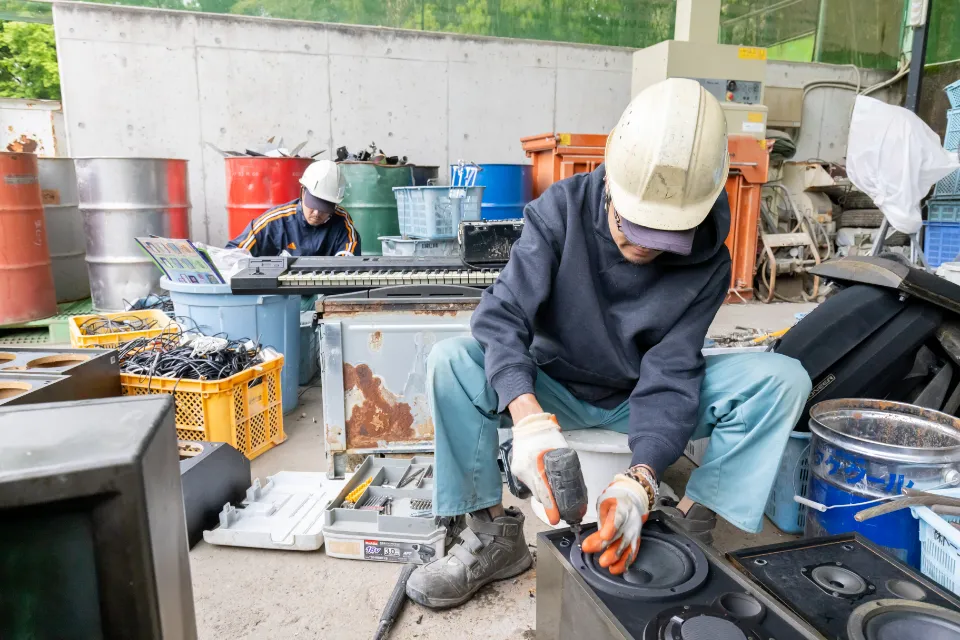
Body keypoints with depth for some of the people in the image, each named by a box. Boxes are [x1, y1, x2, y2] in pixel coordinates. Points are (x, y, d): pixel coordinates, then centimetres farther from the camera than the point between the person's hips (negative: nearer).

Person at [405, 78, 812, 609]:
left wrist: (639, 479, -37)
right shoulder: (560, 210, -18)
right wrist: (529, 418, -44)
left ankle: (686, 523, -13)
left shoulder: (707, 261, -15)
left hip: (645, 398, 1)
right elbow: (503, 315, -27)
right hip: (555, 389, 0)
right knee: (451, 362, -27)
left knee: (783, 378, -19)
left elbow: (669, 375, -19)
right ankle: (492, 531, -14)